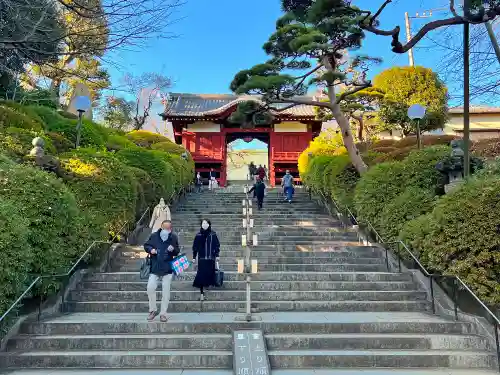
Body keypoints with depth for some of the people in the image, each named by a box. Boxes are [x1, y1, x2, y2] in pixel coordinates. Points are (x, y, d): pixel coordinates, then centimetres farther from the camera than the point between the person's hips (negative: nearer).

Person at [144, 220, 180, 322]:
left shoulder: (174, 237, -2)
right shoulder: (154, 236, -3)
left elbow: (177, 252, 5)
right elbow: (146, 245, 8)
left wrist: (173, 249, -17)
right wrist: (150, 249, -13)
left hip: (167, 268, -1)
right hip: (154, 268, 1)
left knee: (166, 291, 4)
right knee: (150, 288, -3)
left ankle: (163, 313, 17)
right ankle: (153, 310, 18)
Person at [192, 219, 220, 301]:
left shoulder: (213, 234, 1)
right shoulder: (198, 235, 4)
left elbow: (217, 245, 5)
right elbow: (195, 247, 7)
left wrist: (217, 255, 1)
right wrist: (194, 257, 5)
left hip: (211, 258, 0)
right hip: (201, 258, 0)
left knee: (210, 273, 2)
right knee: (201, 275, -6)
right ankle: (202, 292, -3)